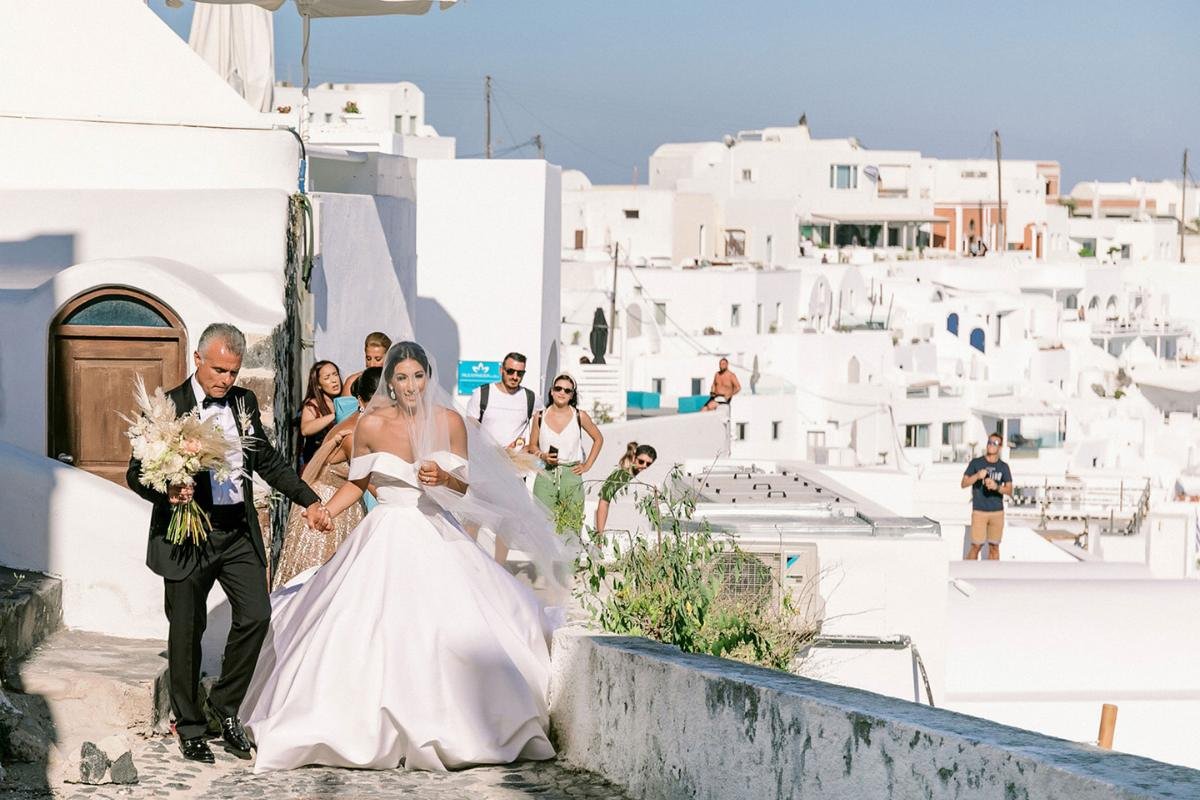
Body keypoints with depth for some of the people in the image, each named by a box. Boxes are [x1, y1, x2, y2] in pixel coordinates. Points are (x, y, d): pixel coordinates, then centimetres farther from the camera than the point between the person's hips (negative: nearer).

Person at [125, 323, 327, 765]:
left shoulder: (244, 402, 8)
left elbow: (267, 460, 18)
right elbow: (136, 474, -7)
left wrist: (308, 499, 11)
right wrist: (165, 492, -27)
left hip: (238, 531, 4)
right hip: (188, 535, -4)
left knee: (256, 615, -2)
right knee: (187, 631, 4)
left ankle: (226, 705, 18)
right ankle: (190, 727, 17)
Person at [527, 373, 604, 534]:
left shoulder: (579, 416, 3)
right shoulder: (540, 417, 5)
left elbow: (598, 439, 15)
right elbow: (532, 446, 13)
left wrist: (587, 465, 8)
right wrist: (543, 456, -7)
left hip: (572, 474, 0)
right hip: (545, 476, 0)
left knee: (571, 530, -4)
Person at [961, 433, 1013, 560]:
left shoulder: (1003, 467, 6)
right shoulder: (976, 463, 1)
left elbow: (1009, 491, 1)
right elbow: (964, 484, -2)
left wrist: (997, 487, -19)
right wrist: (977, 476, -19)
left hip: (997, 512, 2)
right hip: (979, 511, -2)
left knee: (994, 547, 5)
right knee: (976, 546, -6)